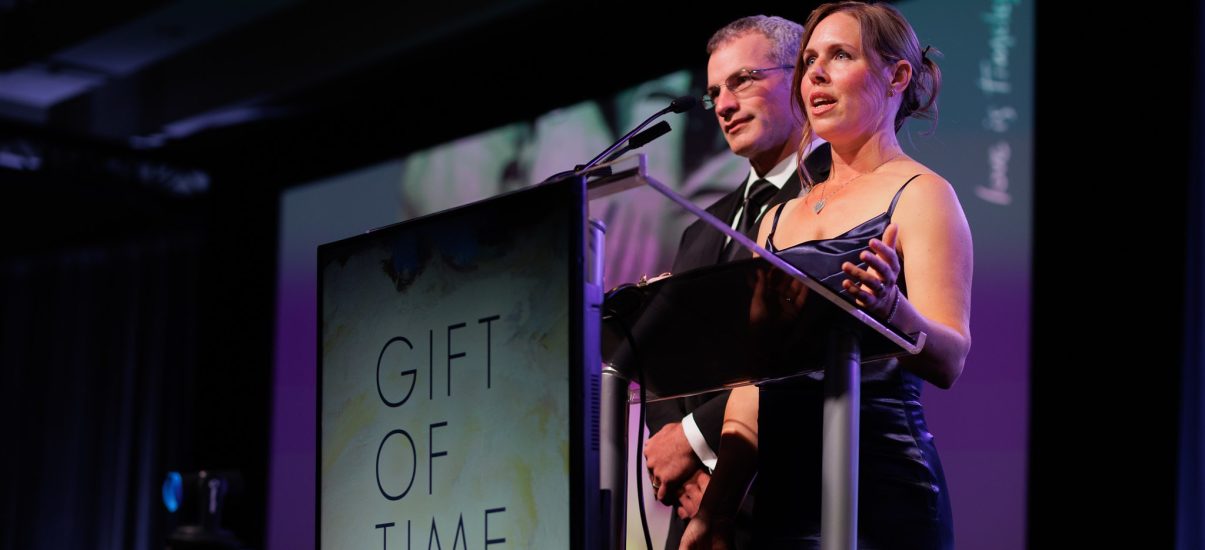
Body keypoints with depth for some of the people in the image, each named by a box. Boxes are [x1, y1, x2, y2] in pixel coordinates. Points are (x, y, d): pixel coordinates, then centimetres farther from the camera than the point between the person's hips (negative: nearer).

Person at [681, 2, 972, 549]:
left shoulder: (920, 193, 0)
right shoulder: (781, 216, 18)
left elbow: (949, 360, -12)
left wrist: (891, 308, -33)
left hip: (879, 488, -6)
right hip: (782, 492, 6)